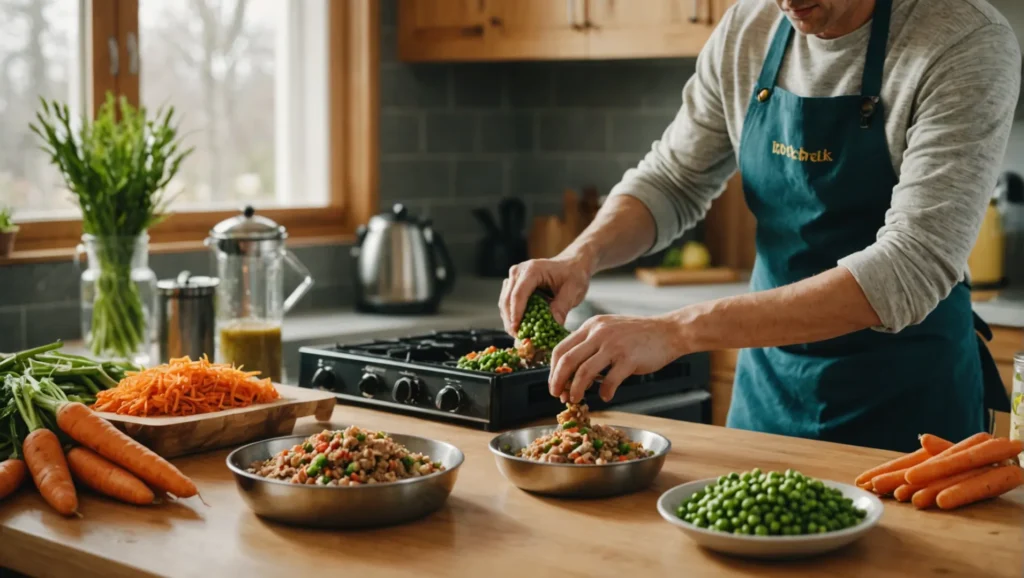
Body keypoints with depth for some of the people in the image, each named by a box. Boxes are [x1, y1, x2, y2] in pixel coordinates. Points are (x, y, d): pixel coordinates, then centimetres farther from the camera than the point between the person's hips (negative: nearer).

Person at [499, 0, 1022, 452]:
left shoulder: (967, 45, -21)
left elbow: (912, 267, -30)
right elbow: (670, 181, 8)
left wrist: (680, 330, -36)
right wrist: (582, 256, -14)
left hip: (910, 404, -5)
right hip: (767, 389, 5)